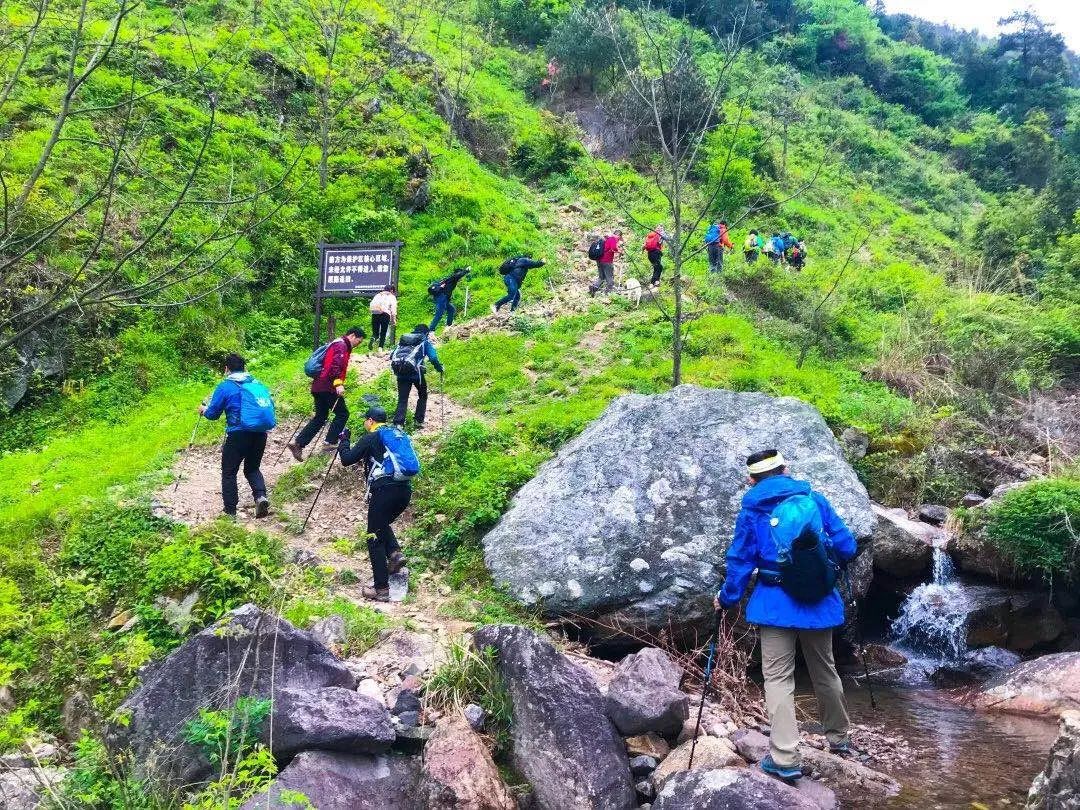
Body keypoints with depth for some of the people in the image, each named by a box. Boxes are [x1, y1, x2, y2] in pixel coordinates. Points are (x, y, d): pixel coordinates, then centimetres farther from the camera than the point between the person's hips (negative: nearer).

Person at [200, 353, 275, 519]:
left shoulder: (225, 386, -1)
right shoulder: (257, 383, 12)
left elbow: (212, 414, 4)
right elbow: (270, 405, 19)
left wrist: (204, 410, 27)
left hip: (239, 434, -5)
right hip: (261, 433, 5)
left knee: (229, 472, 12)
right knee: (252, 468, 21)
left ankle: (230, 510, 13)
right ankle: (261, 496, -3)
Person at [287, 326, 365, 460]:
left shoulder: (336, 344, 23)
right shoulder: (342, 345, -9)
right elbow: (336, 365, -24)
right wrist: (338, 384, -32)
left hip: (318, 387, 10)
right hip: (328, 387, -10)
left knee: (320, 417, 12)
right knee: (342, 414, 0)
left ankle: (297, 443, 6)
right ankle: (329, 443, -5)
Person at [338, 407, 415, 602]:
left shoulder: (370, 438, 3)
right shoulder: (398, 434, 21)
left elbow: (346, 460, 4)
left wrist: (344, 440, 19)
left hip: (384, 490, -6)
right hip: (405, 490, 6)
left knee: (375, 538, 2)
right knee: (382, 523, 30)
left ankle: (381, 589, -1)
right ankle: (395, 553, 5)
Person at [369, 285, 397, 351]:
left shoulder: (378, 295, 25)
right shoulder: (392, 297, 15)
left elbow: (371, 305, 14)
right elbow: (393, 308, 5)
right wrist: (394, 319, 7)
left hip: (375, 313, 3)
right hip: (385, 313, -3)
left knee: (375, 332, 5)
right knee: (383, 333, 4)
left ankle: (373, 339, -27)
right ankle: (380, 347, -8)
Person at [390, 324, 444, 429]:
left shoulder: (403, 340, 22)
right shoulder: (425, 342, 9)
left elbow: (392, 355, 18)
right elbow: (433, 358, -4)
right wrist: (439, 368, 12)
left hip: (401, 373, 3)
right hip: (415, 371, -3)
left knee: (402, 398, 5)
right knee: (423, 395, 20)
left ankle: (398, 423, -12)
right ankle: (418, 421, 15)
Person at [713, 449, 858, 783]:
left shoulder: (751, 510, 0)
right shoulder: (815, 499, 4)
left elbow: (740, 562, 1)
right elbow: (847, 547, 5)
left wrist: (726, 598, 14)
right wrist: (824, 562, 26)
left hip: (776, 604, -3)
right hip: (819, 601, 3)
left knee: (778, 678, 0)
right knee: (825, 671, 20)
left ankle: (785, 759, -6)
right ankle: (838, 737, 37)